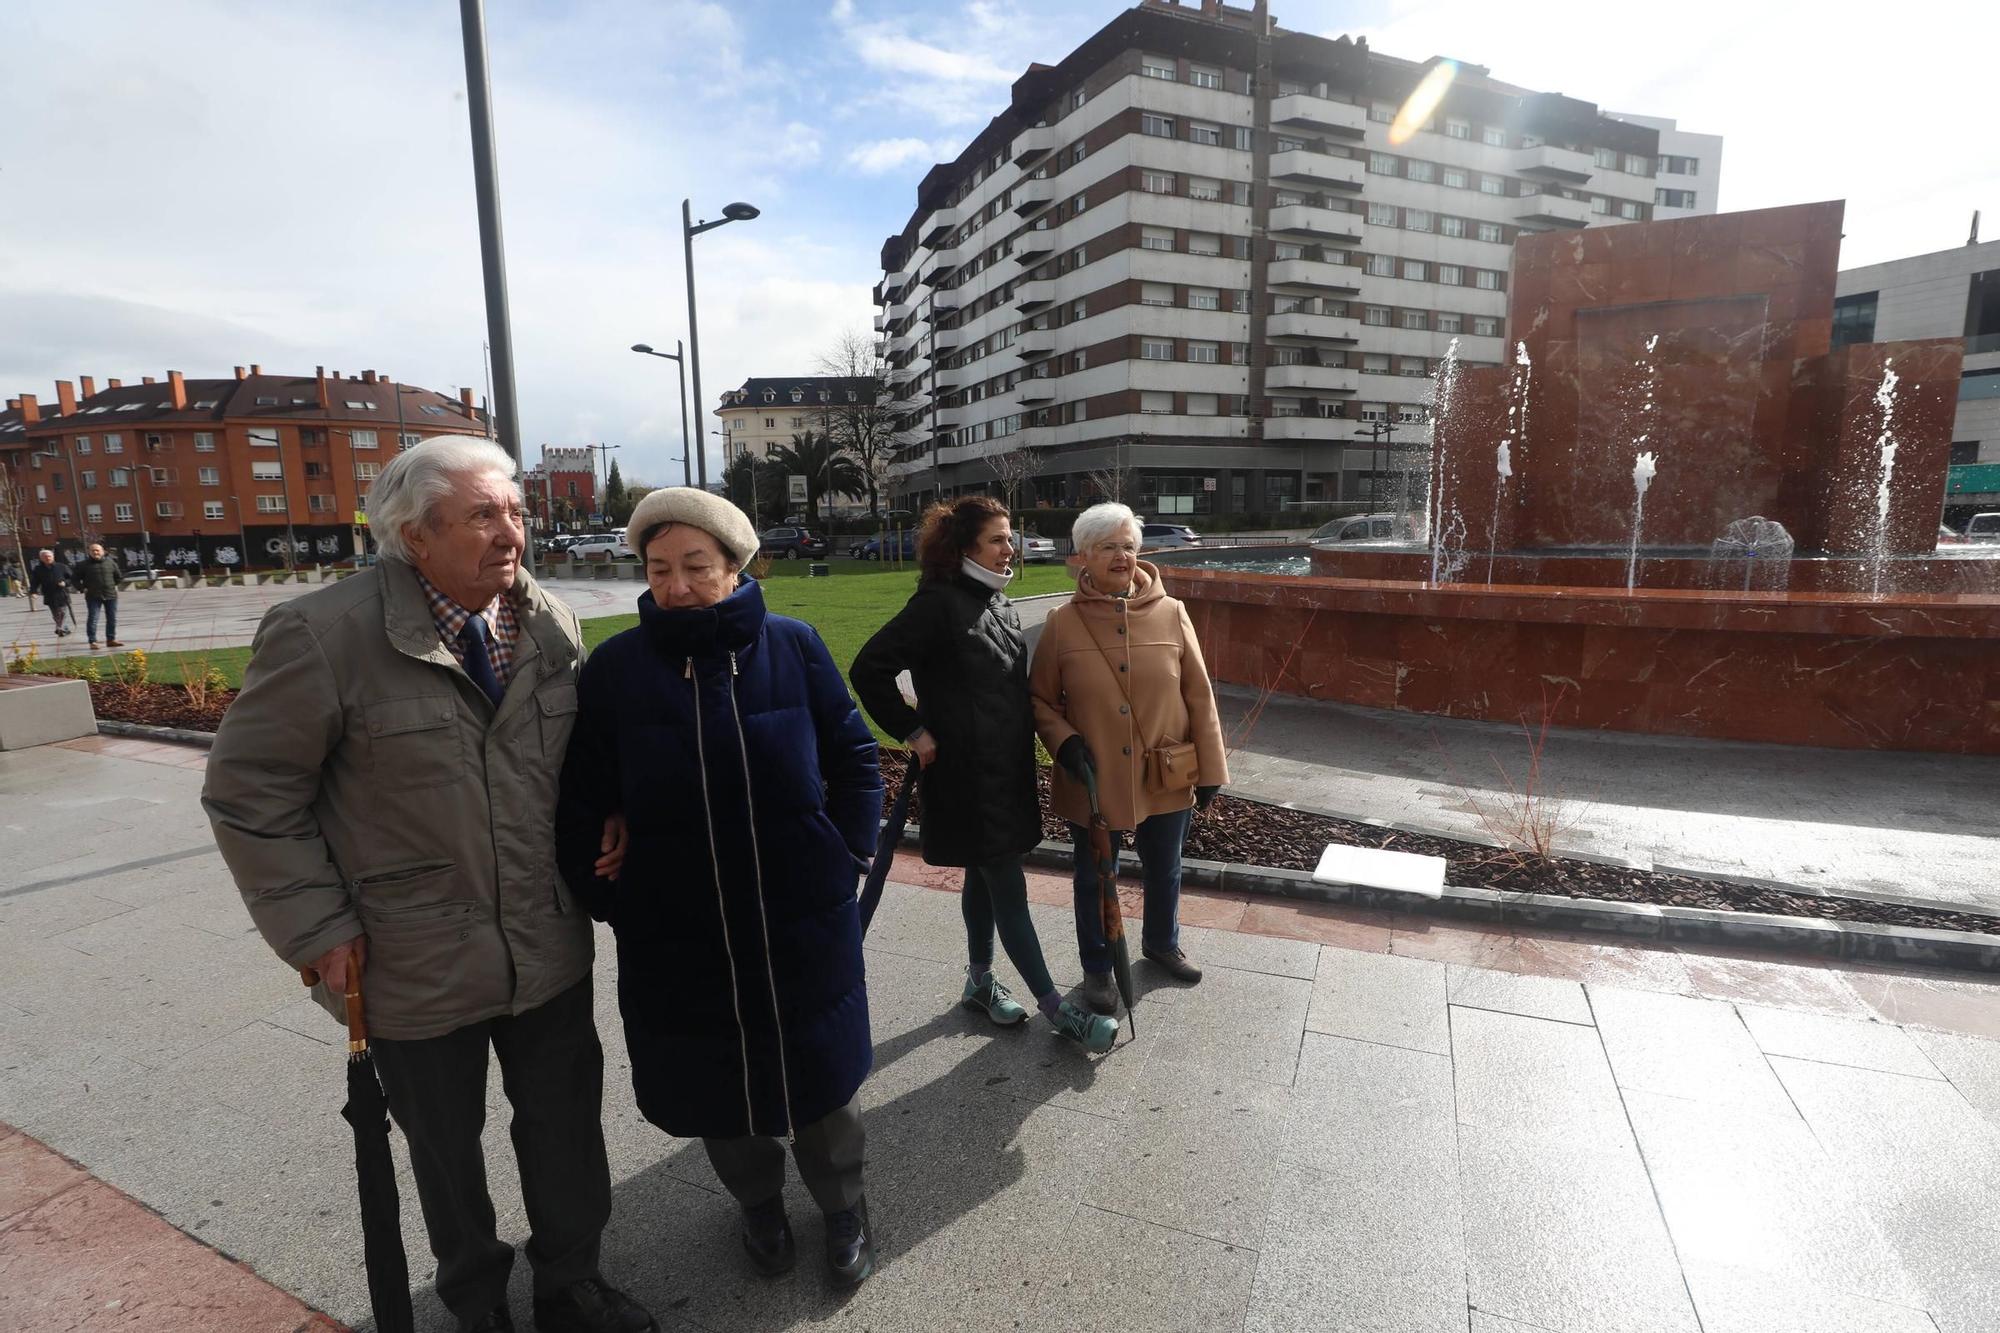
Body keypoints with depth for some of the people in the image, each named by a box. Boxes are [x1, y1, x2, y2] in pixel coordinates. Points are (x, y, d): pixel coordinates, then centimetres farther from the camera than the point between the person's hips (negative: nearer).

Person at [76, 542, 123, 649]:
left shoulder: (110, 562, 5)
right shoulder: (85, 565, -3)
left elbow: (117, 575, 20)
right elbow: (76, 578, 6)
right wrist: (83, 589, -2)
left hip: (111, 595, 3)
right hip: (93, 596, -3)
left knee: (112, 618, 7)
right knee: (92, 618, -5)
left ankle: (111, 639, 16)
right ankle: (92, 641, -4)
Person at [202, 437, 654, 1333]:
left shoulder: (550, 624, -3)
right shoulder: (323, 634, -17)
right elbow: (248, 791, -10)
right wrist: (316, 925, -11)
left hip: (550, 946, 4)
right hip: (416, 966, -3)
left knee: (565, 1122, 18)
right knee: (448, 1147, 20)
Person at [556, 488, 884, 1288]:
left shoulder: (794, 648, -8)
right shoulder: (615, 668, -7)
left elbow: (854, 759, 1)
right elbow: (580, 805, -1)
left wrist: (848, 856, -4)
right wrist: (609, 900, -4)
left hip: (805, 924, 0)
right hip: (676, 938, 1)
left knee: (817, 1074, 16)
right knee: (718, 1085, 18)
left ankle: (843, 1207, 43)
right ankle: (759, 1203, 48)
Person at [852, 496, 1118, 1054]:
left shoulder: (999, 605, 10)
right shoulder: (939, 603, -16)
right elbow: (870, 669, -19)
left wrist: (1037, 736, 11)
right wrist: (913, 732, -16)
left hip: (1007, 767, 8)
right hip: (966, 772, -8)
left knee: (985, 877, 18)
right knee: (1007, 884, 0)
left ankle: (980, 982, 35)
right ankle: (1056, 1007, 10)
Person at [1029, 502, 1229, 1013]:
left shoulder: (1171, 614, -6)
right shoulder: (1062, 623, -8)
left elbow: (1199, 697, -2)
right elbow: (1041, 699, 0)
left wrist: (1210, 770, -2)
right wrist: (1063, 741, -18)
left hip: (1166, 779, 2)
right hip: (1093, 782, -1)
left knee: (1164, 870, 23)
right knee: (1094, 878, 15)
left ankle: (1162, 942, 52)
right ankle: (1097, 968, 39)